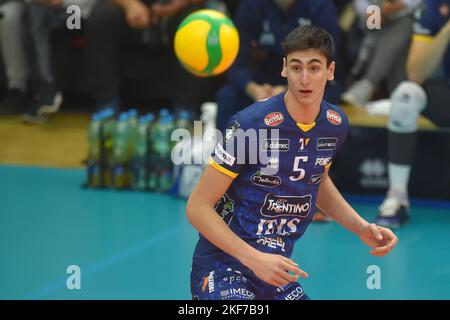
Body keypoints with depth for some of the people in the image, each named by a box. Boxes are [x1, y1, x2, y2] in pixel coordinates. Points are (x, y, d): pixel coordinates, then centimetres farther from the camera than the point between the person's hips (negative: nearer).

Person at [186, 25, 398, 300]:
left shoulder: (336, 124, 2)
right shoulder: (250, 125, -18)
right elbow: (197, 207, -15)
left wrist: (361, 227, 11)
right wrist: (253, 258, -22)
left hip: (275, 272, 7)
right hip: (223, 268, -7)